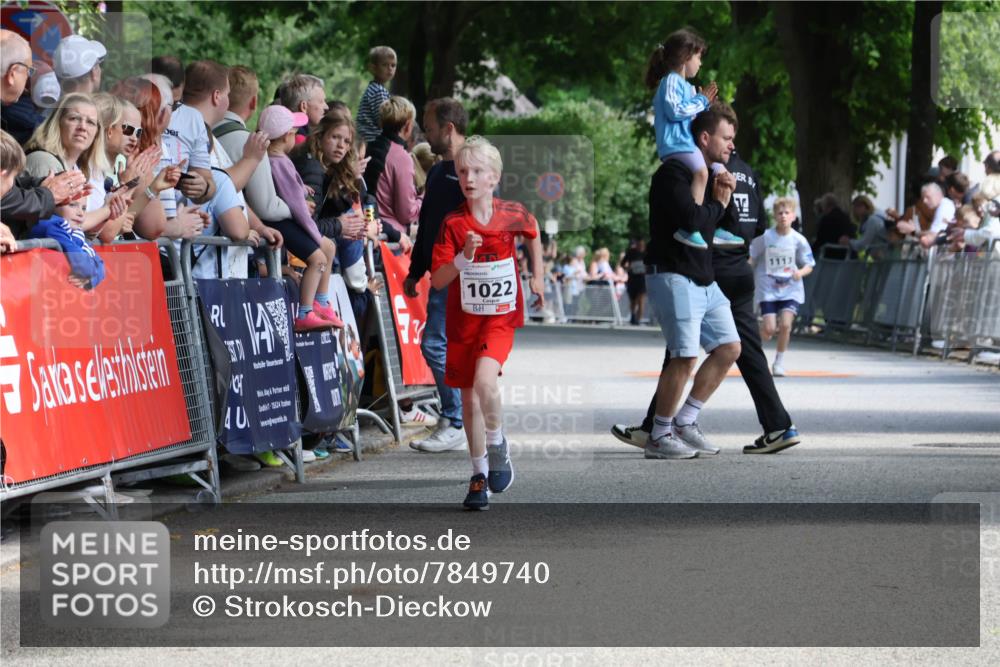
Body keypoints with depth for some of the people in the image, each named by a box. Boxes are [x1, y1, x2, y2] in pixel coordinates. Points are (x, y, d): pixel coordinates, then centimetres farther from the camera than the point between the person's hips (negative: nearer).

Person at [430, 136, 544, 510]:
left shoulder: (513, 215, -6)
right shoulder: (453, 224, -9)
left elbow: (533, 233, 19)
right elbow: (437, 280, -12)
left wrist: (537, 277, 19)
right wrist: (464, 257, -27)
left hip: (501, 316, -1)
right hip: (463, 319, 2)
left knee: (484, 381, -25)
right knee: (469, 399, 7)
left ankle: (497, 446, 1)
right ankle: (480, 475, 22)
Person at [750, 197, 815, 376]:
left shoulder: (798, 240, -2)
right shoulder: (765, 237, -5)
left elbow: (809, 266, 5)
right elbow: (750, 259, 4)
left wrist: (801, 272, -15)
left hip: (791, 290, 1)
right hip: (768, 289, -1)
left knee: (785, 324, -16)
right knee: (769, 329, -10)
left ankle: (779, 361, 4)